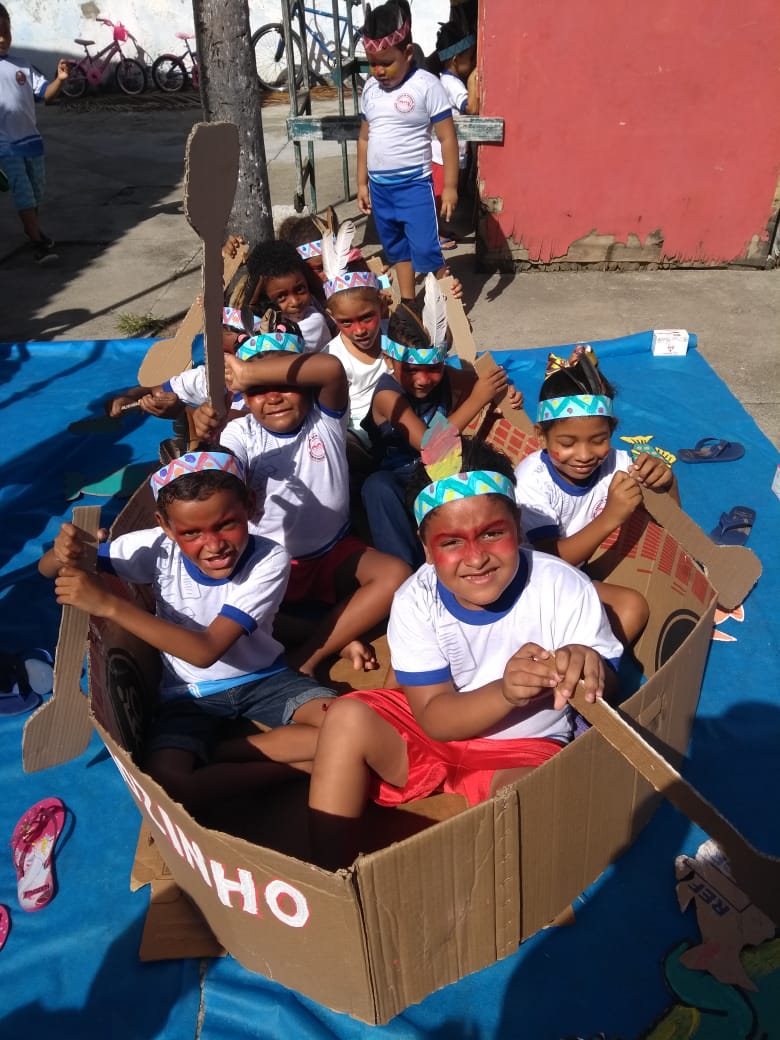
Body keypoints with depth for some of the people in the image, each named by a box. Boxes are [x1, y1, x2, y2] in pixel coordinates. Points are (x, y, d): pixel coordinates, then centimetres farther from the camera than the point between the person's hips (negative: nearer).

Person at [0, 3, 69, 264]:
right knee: (23, 192, -9)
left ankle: (33, 230, 37)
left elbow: (46, 93, 1)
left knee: (36, 189, 17)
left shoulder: (23, 66, 6)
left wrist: (59, 79, -17)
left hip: (31, 139, 5)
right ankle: (38, 243, -9)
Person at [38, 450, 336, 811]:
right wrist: (62, 553, -35)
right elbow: (48, 570, -8)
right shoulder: (158, 547, -18)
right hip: (190, 692, 0)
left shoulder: (269, 560, -24)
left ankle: (213, 753, -10)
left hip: (264, 678, 1)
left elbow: (206, 651, -31)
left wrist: (108, 604, -37)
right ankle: (293, 763, -10)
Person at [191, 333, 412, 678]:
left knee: (397, 575, -24)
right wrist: (205, 443, -48)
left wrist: (246, 372, -41)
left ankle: (306, 658, -22)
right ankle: (338, 638, -18)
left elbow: (332, 368, -32)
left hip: (335, 555, 0)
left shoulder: (325, 417, -10)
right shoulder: (241, 433, -9)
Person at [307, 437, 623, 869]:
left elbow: (608, 692, -16)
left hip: (527, 745, -2)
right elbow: (434, 716, -18)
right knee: (347, 718, -21)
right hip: (438, 728, 2)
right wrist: (506, 691, -38)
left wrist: (589, 668, -42)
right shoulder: (415, 601, -17)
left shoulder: (565, 588, -20)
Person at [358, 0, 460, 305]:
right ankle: (407, 304, 28)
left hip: (414, 185, -6)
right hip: (379, 186, 6)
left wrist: (450, 186, -13)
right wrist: (362, 183, 15)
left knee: (426, 251, -8)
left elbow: (447, 139, -10)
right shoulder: (369, 89, 6)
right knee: (397, 249, 16)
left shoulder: (427, 86, -11)